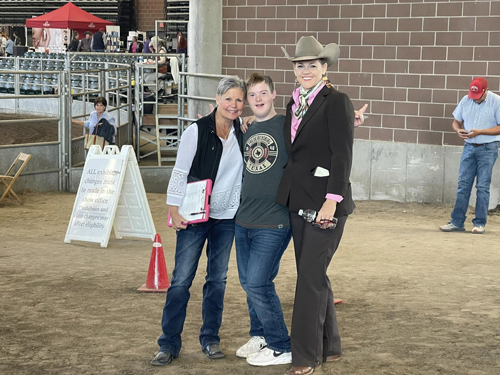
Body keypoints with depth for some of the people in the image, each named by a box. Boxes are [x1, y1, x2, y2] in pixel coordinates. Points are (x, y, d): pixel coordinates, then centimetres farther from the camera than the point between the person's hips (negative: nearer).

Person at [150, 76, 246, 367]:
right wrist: (175, 212, -11)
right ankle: (169, 344, 2)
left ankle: (210, 339, 21)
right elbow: (179, 174, -7)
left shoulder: (243, 132, 4)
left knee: (218, 279, 9)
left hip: (227, 217, 4)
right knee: (181, 279, -4)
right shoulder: (197, 131, -8)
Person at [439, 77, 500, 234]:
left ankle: (480, 223, 5)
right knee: (463, 185, 3)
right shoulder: (466, 100, 4)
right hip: (469, 147, 4)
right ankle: (457, 222, 6)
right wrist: (458, 130, -10)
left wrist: (479, 132, -19)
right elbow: (456, 121, 14)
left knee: (483, 186, -2)